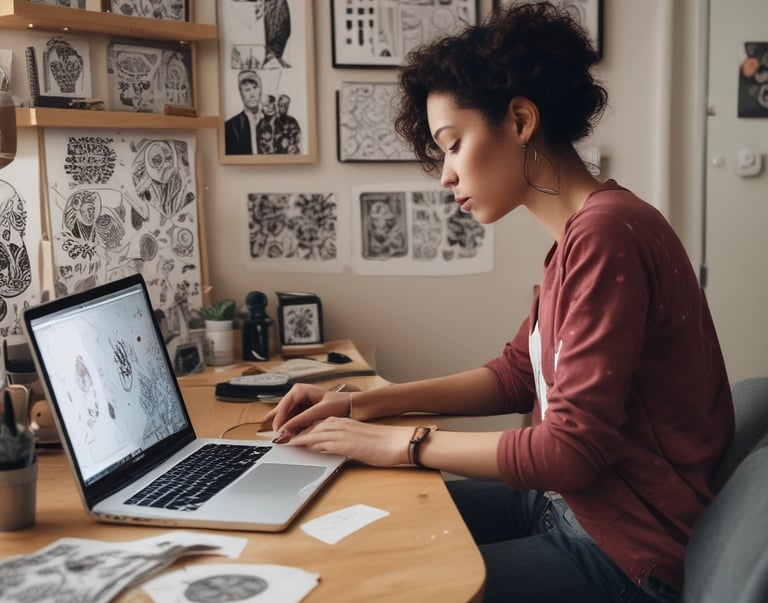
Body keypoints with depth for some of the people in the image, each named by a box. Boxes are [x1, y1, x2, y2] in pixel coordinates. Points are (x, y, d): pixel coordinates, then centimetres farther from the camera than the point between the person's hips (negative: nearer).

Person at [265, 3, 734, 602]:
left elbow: (569, 449, -25)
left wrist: (404, 443, -14)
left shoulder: (606, 233, -25)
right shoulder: (580, 234, 5)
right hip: (570, 504, 9)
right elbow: (515, 374, 12)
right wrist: (362, 404, 3)